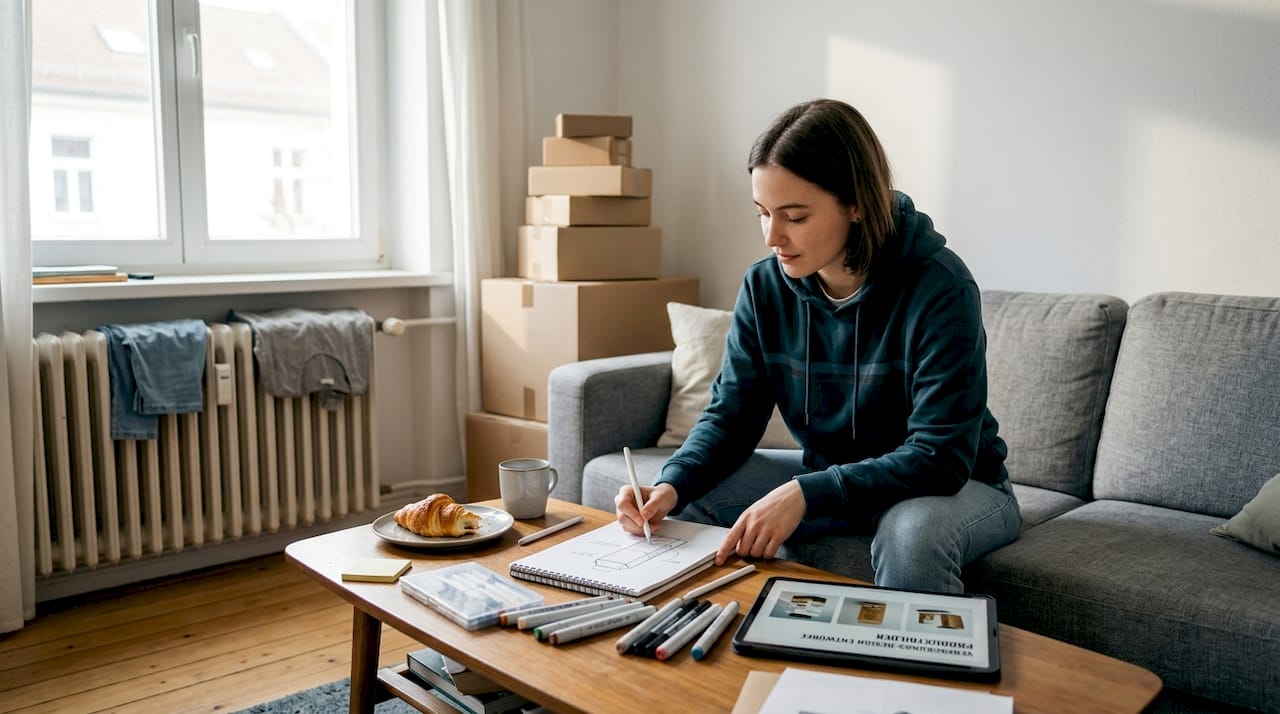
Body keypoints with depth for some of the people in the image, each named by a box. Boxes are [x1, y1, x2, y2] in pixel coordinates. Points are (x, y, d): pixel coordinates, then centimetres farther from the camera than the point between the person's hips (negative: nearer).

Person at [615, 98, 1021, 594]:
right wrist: (671, 487, -24)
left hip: (958, 484, -4)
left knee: (912, 533, -39)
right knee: (681, 504, -11)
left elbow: (939, 457, -28)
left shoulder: (939, 289, -26)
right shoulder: (764, 287, -10)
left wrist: (804, 495, -38)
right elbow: (729, 416, -4)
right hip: (826, 475, 5)